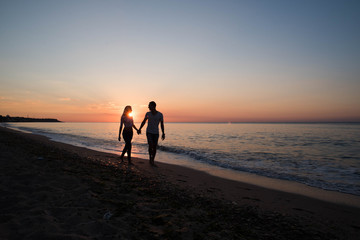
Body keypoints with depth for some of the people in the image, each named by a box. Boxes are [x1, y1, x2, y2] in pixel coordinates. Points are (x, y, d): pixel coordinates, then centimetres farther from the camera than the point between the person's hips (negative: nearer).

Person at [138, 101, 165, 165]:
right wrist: (139, 129, -9)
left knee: (154, 147, 2)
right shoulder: (148, 113, -4)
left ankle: (152, 161, 17)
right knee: (150, 145, -17)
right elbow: (143, 122, 5)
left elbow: (162, 124, -3)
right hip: (149, 132, 0)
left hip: (156, 133, 1)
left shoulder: (160, 114, -8)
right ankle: (150, 158, 4)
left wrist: (163, 134, -6)